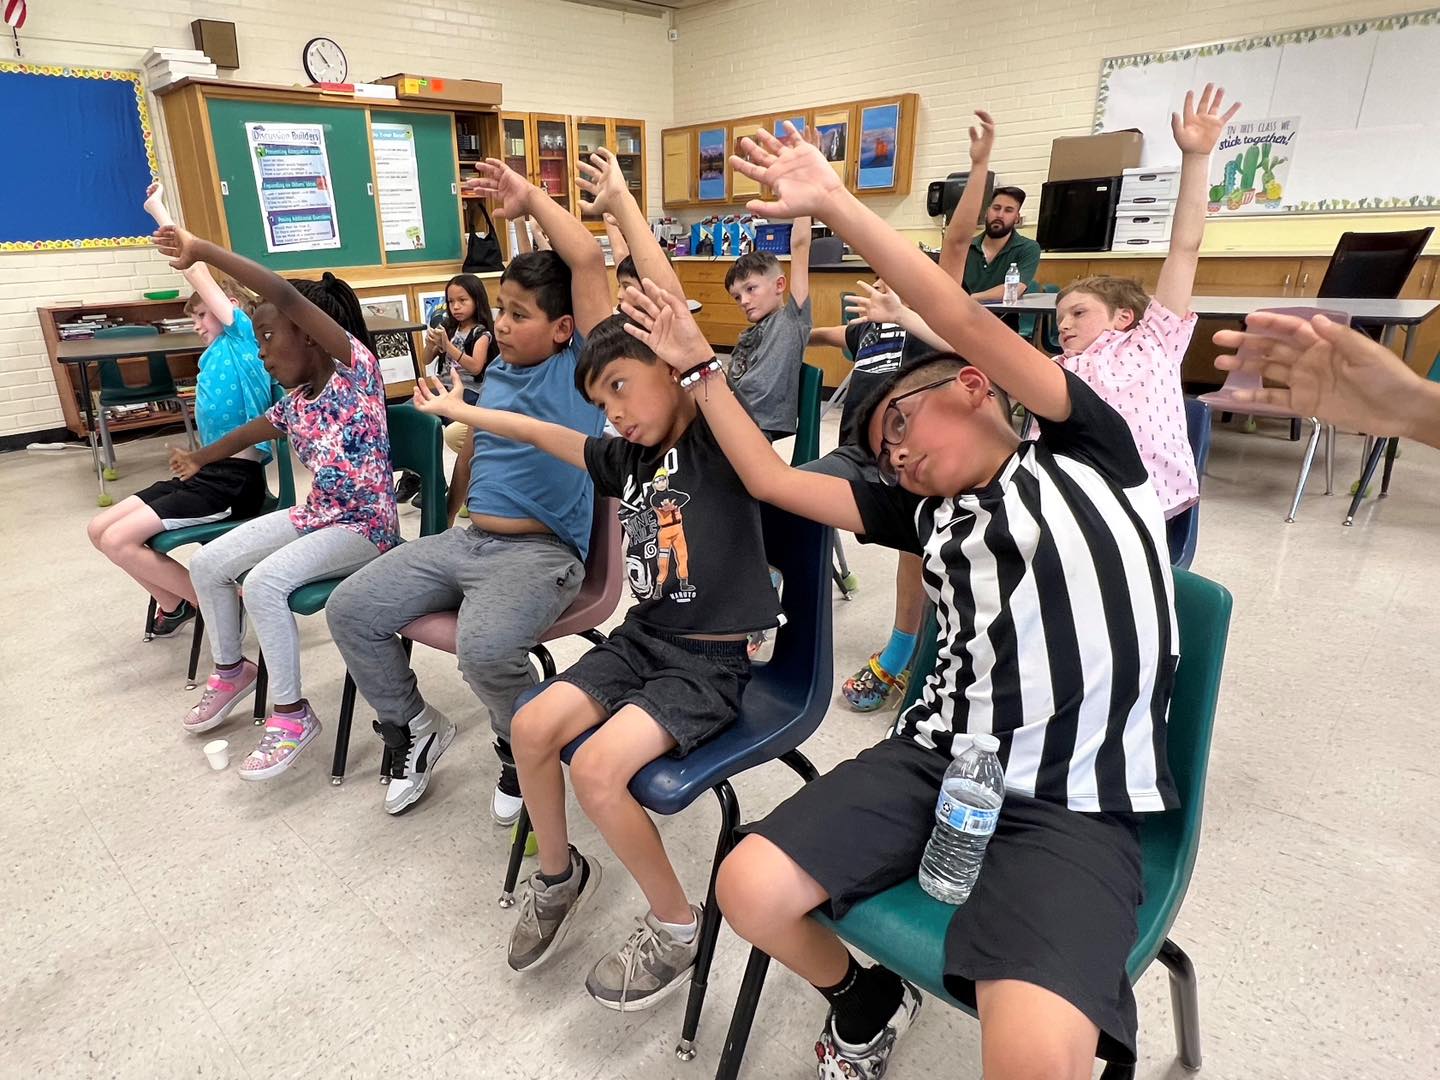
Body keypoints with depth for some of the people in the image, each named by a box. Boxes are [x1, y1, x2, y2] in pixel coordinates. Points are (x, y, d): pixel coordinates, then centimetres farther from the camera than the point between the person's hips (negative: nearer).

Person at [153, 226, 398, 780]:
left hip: (365, 525, -9)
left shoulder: (354, 366, -13)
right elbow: (251, 432, 29)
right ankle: (231, 668, 29)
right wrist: (201, 457, 46)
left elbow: (287, 297, -26)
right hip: (315, 515, 9)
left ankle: (292, 713, -10)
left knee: (264, 581, -26)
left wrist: (203, 250, -23)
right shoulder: (292, 405, 9)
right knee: (207, 563, 8)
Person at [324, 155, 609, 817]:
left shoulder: (578, 366, -6)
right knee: (350, 611, 1)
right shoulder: (499, 371, 15)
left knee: (485, 649, -34)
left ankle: (524, 750, 1)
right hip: (466, 539, 8)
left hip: (542, 551, -8)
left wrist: (530, 198, -10)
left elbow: (588, 260, -18)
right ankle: (414, 729, 21)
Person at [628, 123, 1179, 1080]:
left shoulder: (1083, 450, 5)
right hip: (940, 758, 5)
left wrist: (836, 204, -7)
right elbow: (772, 480, 15)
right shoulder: (926, 512, 15)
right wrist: (698, 363, 19)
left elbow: (967, 325, -8)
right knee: (749, 890, -9)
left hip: (1074, 803, -4)